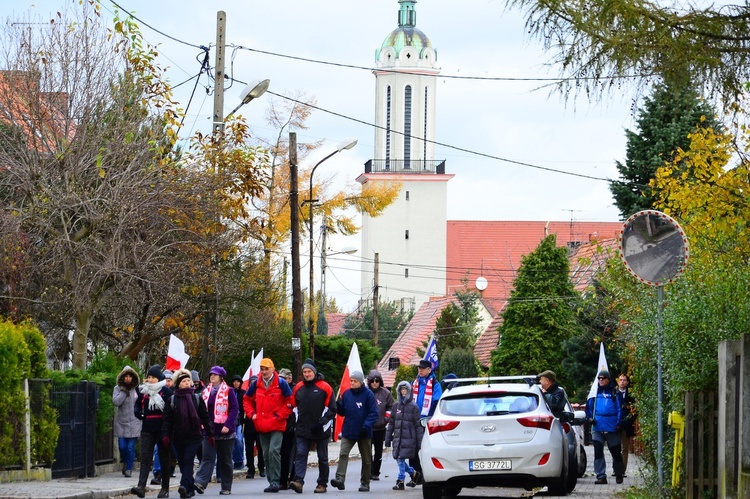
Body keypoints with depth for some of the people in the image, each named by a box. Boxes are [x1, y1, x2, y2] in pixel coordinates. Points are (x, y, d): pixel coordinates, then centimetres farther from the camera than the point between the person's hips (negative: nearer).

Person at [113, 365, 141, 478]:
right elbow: (116, 401, -12)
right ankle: (125, 463, 28)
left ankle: (129, 469, 5)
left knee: (131, 447, -4)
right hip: (121, 422, 0)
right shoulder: (118, 388, 2)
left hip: (134, 423, 0)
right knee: (122, 446, 0)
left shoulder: (137, 389, 5)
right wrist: (124, 391, -14)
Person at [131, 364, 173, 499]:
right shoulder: (143, 391, 8)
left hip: (162, 431, -3)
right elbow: (137, 405, 24)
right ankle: (141, 487, -17)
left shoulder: (166, 392, -5)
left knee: (164, 459, 7)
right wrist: (138, 413, 2)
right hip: (147, 431, 3)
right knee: (145, 458, -7)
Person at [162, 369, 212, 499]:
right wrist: (165, 435, -8)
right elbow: (167, 419, 2)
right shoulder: (172, 400, 6)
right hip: (178, 438, 2)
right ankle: (190, 489, 17)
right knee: (182, 463, 7)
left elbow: (205, 417, 9)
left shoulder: (197, 398, 6)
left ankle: (184, 485, -26)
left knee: (188, 461, -15)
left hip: (194, 436, -2)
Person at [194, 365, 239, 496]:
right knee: (207, 457, -10)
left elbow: (234, 409, -9)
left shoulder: (228, 391, -3)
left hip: (225, 431, -3)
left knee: (225, 460, 5)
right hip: (210, 431, 3)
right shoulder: (206, 392, 11)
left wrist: (228, 425, -18)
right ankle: (200, 482, -23)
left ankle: (226, 487, 12)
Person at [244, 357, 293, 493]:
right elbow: (247, 400, 20)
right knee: (266, 454, 8)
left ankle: (275, 482, -15)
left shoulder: (281, 383, -5)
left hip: (277, 425, -5)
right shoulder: (256, 384, 8)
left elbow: (289, 402, -2)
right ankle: (272, 481, 15)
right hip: (262, 426, 5)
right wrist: (252, 414, 6)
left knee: (274, 451, -17)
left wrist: (279, 415, -9)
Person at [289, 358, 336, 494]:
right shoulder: (298, 387, 8)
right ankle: (298, 481, -20)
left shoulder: (324, 387, -4)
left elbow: (332, 409, -4)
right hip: (303, 430, 3)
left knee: (322, 458, 7)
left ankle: (322, 483, 14)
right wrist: (297, 421, 6)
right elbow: (293, 405, 16)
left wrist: (322, 422, -14)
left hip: (321, 430, -3)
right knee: (301, 455, -11)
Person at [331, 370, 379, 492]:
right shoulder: (346, 394, 5)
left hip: (364, 433, -2)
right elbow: (342, 412, 11)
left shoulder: (368, 394, -7)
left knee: (366, 459, 8)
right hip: (348, 432, 2)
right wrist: (337, 406, -10)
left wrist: (366, 426, -21)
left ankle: (365, 483, 19)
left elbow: (373, 413, -9)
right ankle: (340, 479, -25)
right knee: (343, 454, -17)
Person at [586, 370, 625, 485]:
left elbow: (619, 408, 0)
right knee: (598, 452, -7)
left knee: (615, 452, 9)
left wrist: (618, 423, -9)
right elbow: (589, 406, 15)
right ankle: (601, 476, -4)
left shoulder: (614, 392, 1)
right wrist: (589, 417, -2)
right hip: (598, 427, 2)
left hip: (612, 428, -2)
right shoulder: (595, 392, 9)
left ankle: (619, 475, 25)